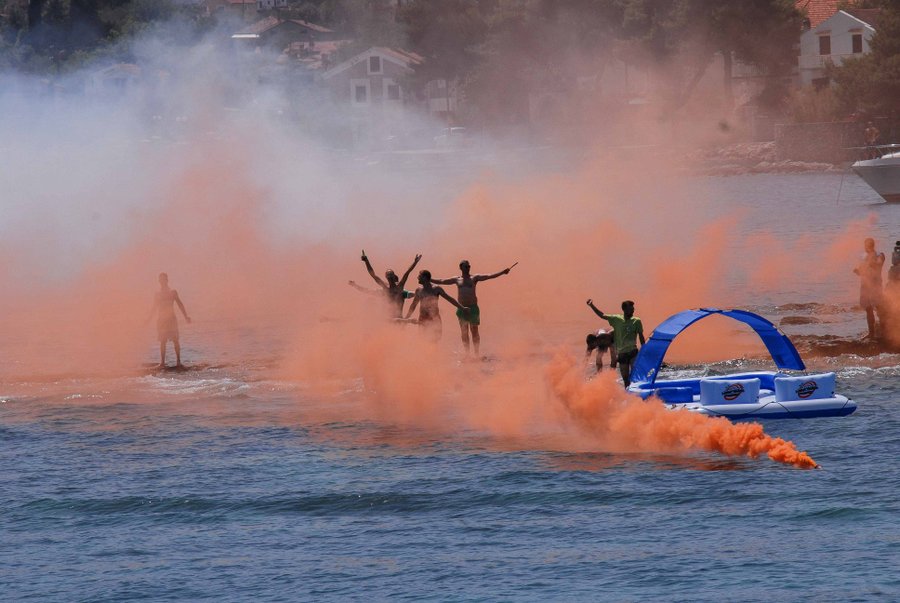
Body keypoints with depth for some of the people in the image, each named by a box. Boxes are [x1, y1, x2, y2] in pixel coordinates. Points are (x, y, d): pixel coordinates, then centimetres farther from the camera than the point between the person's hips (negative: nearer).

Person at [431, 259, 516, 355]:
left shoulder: (474, 278, 3)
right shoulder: (457, 279, 11)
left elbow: (489, 276, -5)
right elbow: (441, 281, 16)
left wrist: (502, 272, -16)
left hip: (473, 307, -3)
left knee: (474, 331, -1)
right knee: (464, 332, 4)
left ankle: (476, 353, 3)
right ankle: (467, 353, 10)